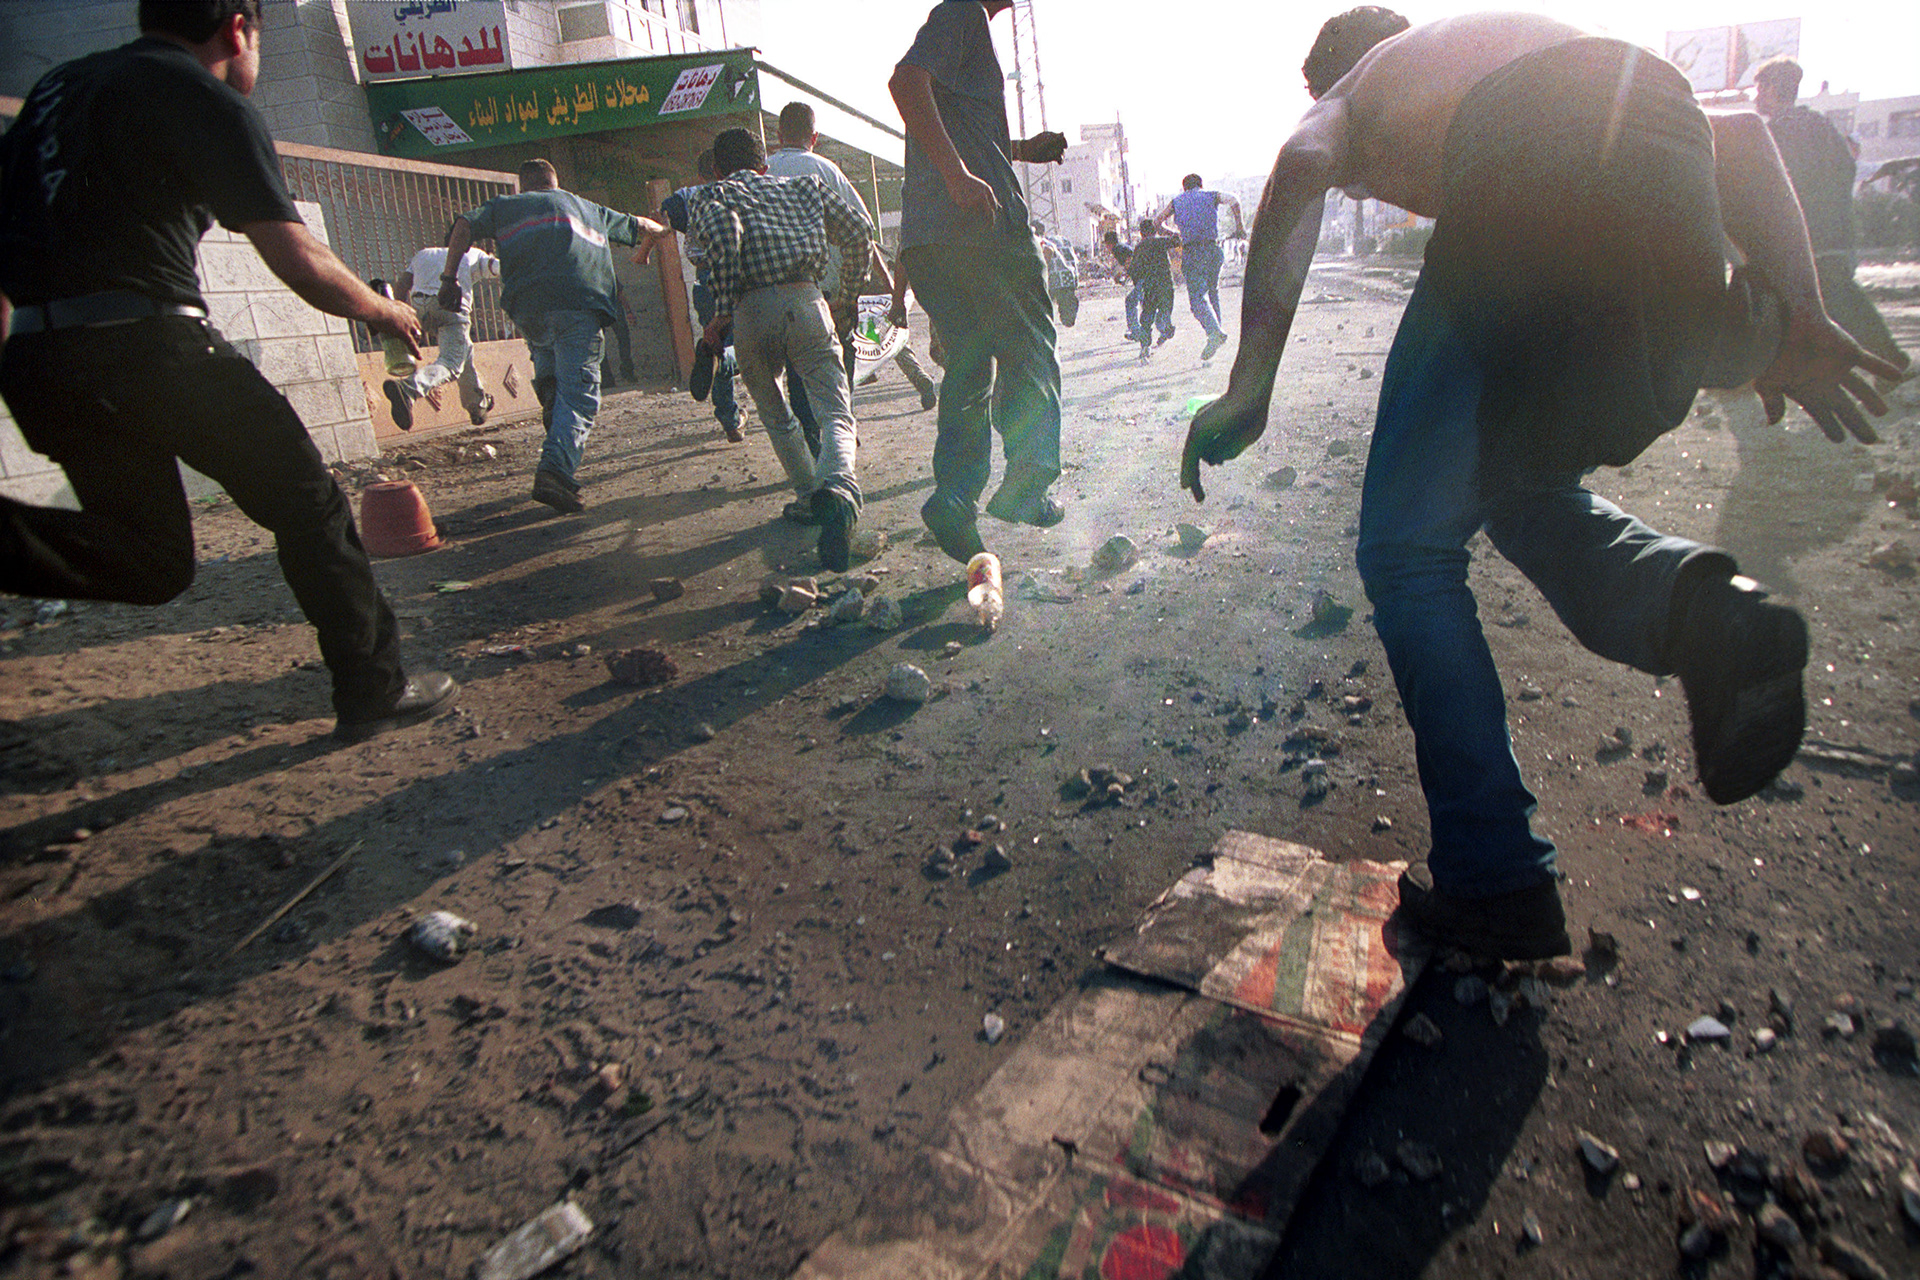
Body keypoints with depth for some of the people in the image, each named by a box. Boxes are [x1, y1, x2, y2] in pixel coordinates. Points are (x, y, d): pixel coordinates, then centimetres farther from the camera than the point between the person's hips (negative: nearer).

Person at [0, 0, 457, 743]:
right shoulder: (207, 101, -1)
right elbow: (299, 263, -8)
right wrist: (384, 312, 9)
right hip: (143, 341, -7)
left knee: (147, 561, 15)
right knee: (305, 503, 6)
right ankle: (372, 688, 9)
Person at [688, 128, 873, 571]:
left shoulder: (709, 195, 20)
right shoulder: (804, 185, 29)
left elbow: (724, 231, -6)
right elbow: (858, 232, 17)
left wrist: (723, 310, -7)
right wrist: (846, 301, 25)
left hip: (750, 312, 0)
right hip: (805, 300, 1)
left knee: (778, 420, 22)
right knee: (836, 414, -6)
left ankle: (811, 496, 25)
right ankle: (838, 488, -36)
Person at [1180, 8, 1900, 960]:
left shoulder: (1347, 94, 30)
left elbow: (1304, 166, 2)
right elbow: (1738, 134, 25)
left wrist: (1247, 389, -4)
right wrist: (1799, 320, 16)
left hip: (1526, 197, -5)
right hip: (1673, 189, 6)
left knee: (1408, 551, 8)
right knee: (1519, 489, 26)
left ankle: (1493, 885, 9)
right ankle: (1701, 606, -4)